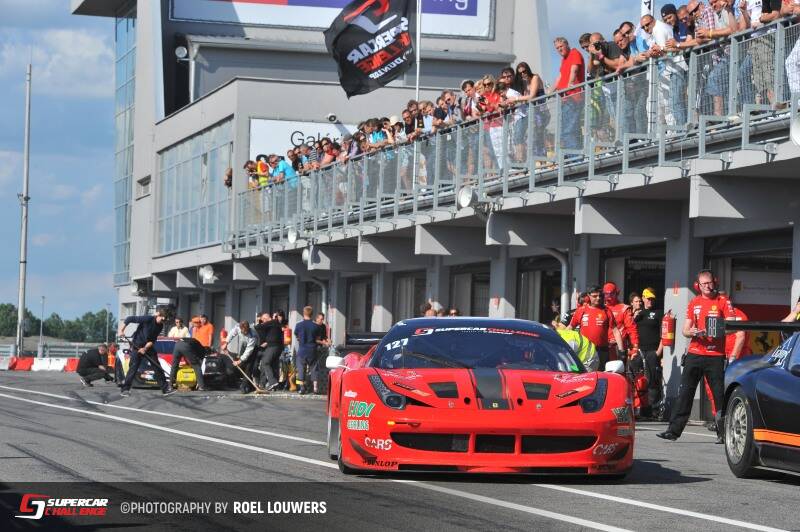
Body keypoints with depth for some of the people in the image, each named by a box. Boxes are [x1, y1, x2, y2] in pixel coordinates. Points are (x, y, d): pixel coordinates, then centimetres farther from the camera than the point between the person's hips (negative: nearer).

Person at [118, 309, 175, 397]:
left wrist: (145, 348, -16)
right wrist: (121, 330, -22)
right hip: (137, 346, -6)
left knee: (157, 367, 4)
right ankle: (125, 389, 1)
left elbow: (153, 340, -1)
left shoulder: (160, 326, -2)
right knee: (133, 368, -8)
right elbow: (130, 319, -18)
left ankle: (165, 388, 8)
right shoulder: (147, 319, -21)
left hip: (149, 347, 6)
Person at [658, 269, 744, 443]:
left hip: (715, 357, -3)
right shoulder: (694, 303, 13)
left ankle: (723, 433, 5)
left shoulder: (723, 302, 2)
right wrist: (692, 332, -11)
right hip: (694, 355, 3)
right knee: (685, 393, 0)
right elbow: (685, 330, 12)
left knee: (720, 395, -2)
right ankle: (674, 430, 0)